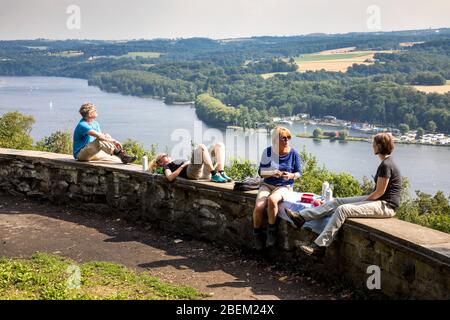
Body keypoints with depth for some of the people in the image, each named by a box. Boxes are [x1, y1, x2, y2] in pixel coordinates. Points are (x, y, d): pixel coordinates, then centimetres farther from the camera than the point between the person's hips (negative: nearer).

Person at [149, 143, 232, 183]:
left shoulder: (177, 161, 42)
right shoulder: (166, 167, 20)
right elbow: (170, 178, -4)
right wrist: (183, 165, -5)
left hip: (204, 171, 7)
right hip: (192, 171, -7)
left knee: (219, 145, 0)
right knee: (201, 147, -27)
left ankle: (222, 173, -22)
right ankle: (214, 175, -36)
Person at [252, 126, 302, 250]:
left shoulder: (293, 153, -3)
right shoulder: (268, 152, -2)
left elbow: (299, 173, 4)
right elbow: (261, 171, 0)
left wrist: (291, 175, -19)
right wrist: (272, 173, -21)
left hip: (284, 186, -2)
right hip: (267, 184, 2)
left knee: (272, 200, -36)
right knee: (259, 206, -26)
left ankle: (271, 231, -15)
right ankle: (257, 234, 2)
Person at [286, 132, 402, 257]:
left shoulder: (386, 165, -18)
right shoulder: (386, 162, 14)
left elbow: (380, 192, -18)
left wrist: (364, 200, -6)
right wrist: (364, 200, 10)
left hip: (385, 206, -10)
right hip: (379, 201, 10)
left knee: (343, 209, -23)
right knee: (337, 202, 2)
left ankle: (319, 246, -24)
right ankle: (301, 217, 0)